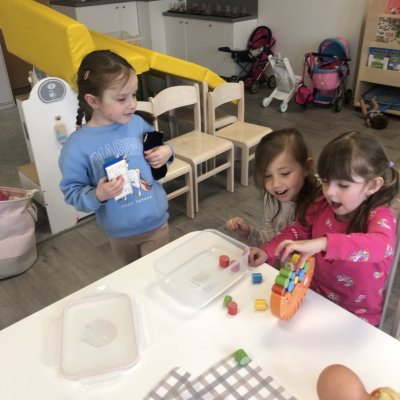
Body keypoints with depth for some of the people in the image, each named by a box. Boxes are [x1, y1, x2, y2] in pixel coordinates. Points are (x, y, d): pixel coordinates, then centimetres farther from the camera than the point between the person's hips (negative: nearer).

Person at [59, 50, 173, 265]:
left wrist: (166, 152, -12)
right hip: (119, 232, 0)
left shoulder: (138, 124, -9)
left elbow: (157, 149, 10)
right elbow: (71, 191, -12)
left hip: (156, 222, 1)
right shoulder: (77, 145, -18)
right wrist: (98, 195, -30)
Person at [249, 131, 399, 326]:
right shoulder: (322, 205, -3)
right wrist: (268, 252, -4)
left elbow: (380, 246, -41)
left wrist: (323, 243, -53)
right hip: (315, 296, 5)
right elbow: (298, 231, 12)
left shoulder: (380, 217, -19)